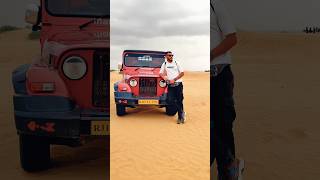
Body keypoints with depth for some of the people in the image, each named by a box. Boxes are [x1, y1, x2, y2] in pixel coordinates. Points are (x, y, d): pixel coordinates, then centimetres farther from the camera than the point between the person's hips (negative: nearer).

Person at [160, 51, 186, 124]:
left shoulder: (176, 63, 6)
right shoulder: (164, 64, 13)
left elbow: (182, 73, 2)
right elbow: (161, 73, 17)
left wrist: (174, 79, -9)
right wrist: (163, 76, -7)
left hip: (178, 84, -1)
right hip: (170, 85, 2)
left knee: (179, 100, -2)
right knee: (170, 100, -11)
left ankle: (180, 117, 10)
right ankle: (182, 112, 6)